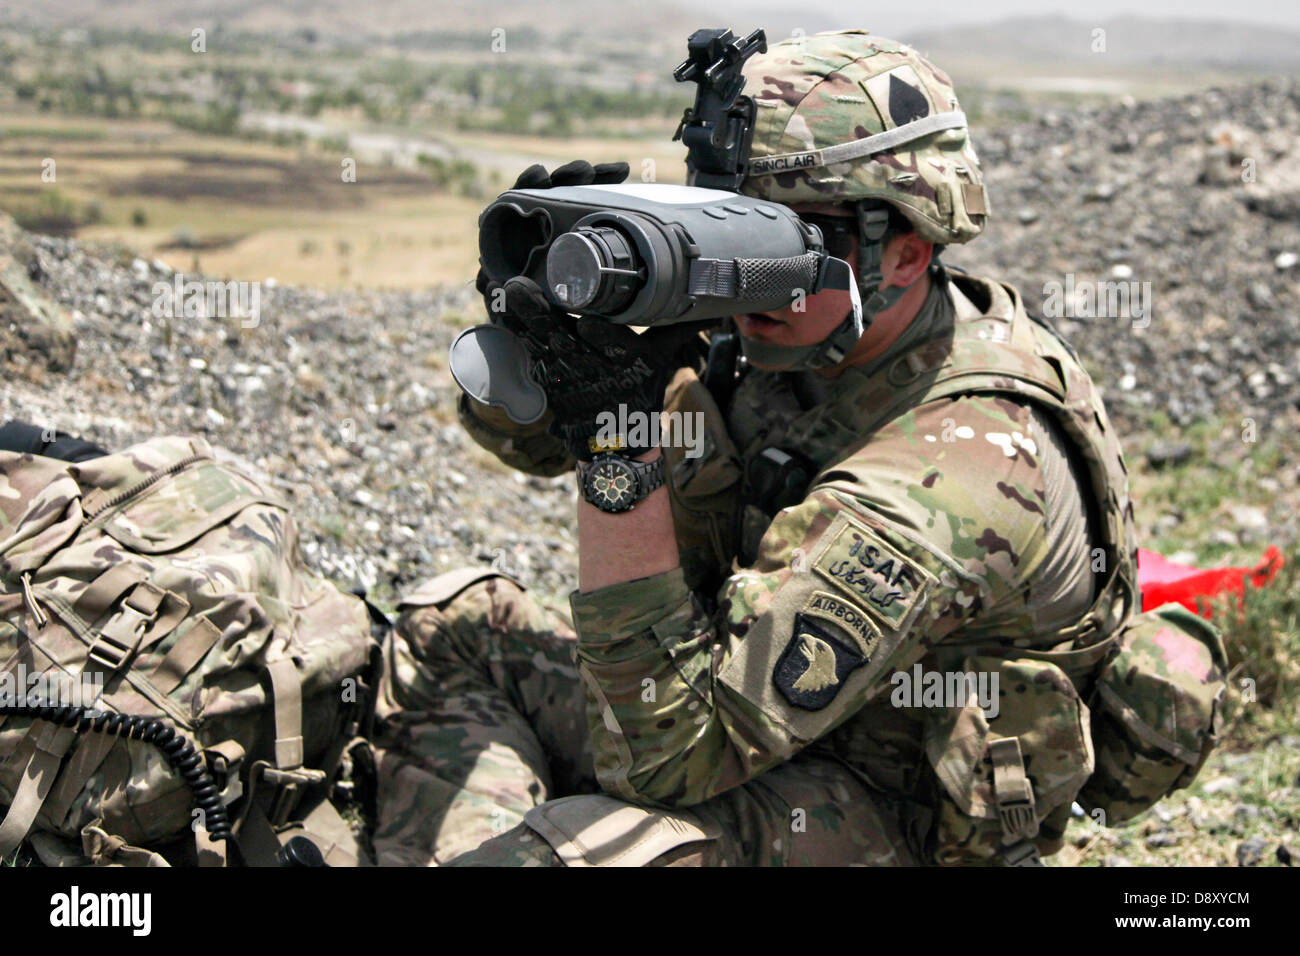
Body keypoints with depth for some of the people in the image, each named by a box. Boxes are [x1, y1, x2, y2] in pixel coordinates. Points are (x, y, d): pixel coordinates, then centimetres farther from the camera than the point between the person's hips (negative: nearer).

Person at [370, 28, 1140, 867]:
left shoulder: (956, 473, -31)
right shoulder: (803, 336, -5)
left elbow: (669, 752, -32)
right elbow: (522, 429, 5)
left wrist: (622, 456, -36)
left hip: (879, 820, -9)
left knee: (527, 849, -32)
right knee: (453, 625, 5)